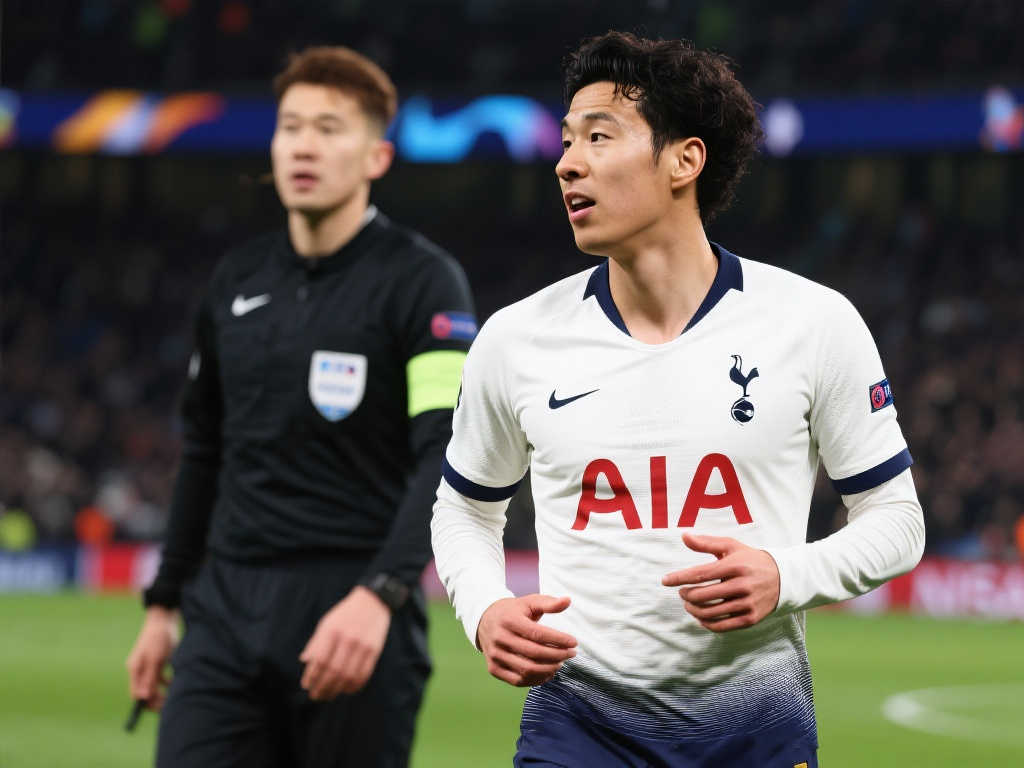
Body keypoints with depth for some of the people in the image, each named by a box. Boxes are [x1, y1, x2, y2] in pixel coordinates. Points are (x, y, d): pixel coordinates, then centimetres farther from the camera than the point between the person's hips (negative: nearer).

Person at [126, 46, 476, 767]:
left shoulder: (422, 280, -5)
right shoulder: (237, 280, 13)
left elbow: (450, 453, -16)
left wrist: (379, 595, -29)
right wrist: (165, 602, 21)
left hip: (354, 609, -5)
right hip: (226, 608, 5)